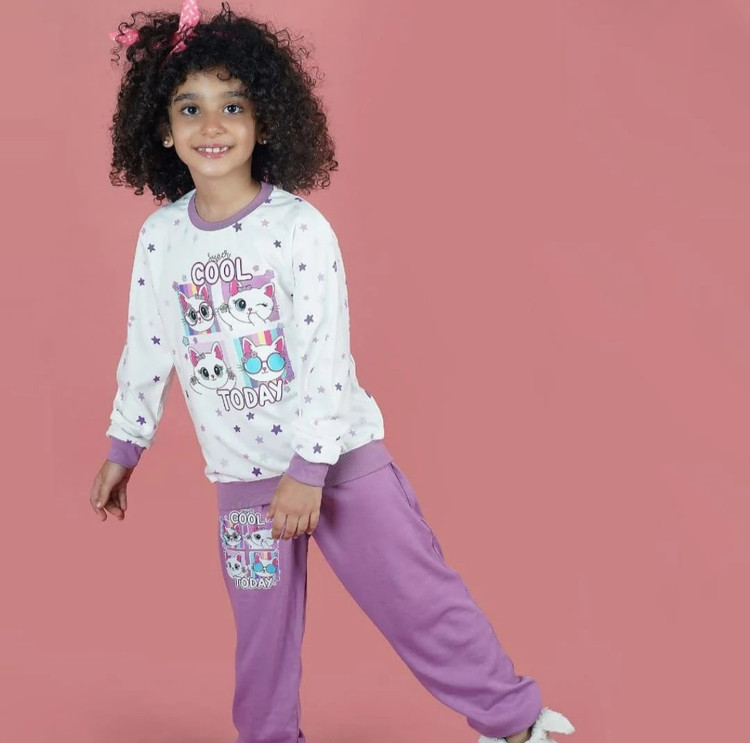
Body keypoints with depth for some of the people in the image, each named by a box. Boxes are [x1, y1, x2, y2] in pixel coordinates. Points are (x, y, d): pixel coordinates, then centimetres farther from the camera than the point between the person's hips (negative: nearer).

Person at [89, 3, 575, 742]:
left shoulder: (299, 227, -14)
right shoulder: (159, 236, -1)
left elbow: (326, 356, -16)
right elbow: (146, 350, 10)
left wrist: (310, 467, -19)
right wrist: (122, 448, 15)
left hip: (339, 453, -3)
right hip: (242, 472, 4)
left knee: (417, 593, 1)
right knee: (261, 628, 13)